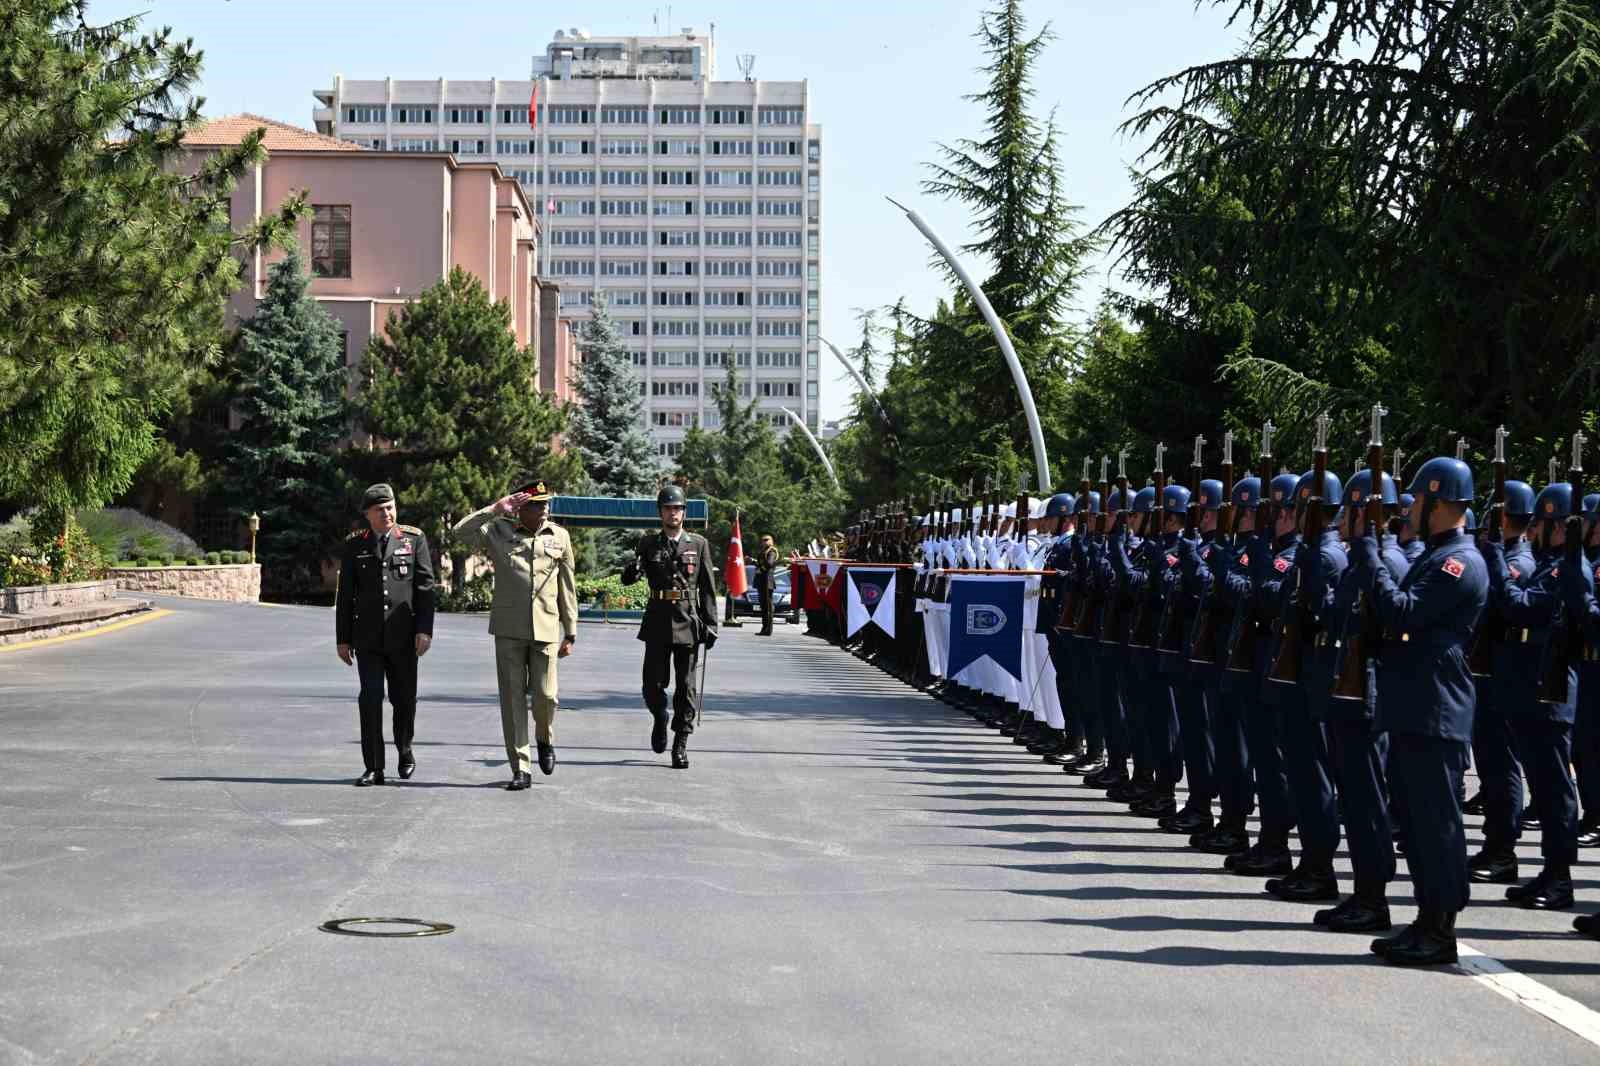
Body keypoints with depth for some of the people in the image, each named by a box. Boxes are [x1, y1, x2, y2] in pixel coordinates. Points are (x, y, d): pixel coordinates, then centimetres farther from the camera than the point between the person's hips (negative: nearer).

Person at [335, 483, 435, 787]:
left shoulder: (414, 539, 2)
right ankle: (374, 768, -5)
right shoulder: (354, 545, 6)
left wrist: (424, 630, -10)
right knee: (370, 699, -8)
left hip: (403, 637, 0)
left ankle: (405, 752, 34)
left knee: (404, 699, 8)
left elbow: (425, 587, -1)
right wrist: (342, 639, 5)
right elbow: (345, 595, 8)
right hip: (367, 638, 0)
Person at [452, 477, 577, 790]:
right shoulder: (499, 532, 3)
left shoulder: (560, 537, 8)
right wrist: (497, 509, -16)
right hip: (509, 629, -1)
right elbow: (462, 530, -14)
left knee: (546, 695, -4)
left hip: (545, 629, 1)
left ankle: (545, 740, 30)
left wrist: (570, 633, 10)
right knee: (512, 698, 0)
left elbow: (567, 589, 11)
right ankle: (520, 769, 6)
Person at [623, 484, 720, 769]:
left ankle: (681, 745, 7)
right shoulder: (648, 544, 7)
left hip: (688, 623, 0)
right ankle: (660, 719, 30)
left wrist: (710, 624, -1)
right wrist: (631, 569, -21)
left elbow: (708, 588, 6)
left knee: (686, 686, 0)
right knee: (653, 684, -1)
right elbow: (629, 579, 4)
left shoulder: (699, 544, 5)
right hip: (657, 622, 0)